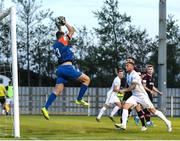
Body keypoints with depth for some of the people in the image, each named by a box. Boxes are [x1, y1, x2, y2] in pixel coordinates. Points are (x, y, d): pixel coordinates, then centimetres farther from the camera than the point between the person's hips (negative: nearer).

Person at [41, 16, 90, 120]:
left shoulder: (56, 45, 19)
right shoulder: (63, 42, 0)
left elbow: (61, 36, 42)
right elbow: (72, 30, 3)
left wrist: (60, 27, 44)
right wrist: (65, 23, 14)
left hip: (61, 69, 7)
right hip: (67, 67, -7)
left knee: (57, 91, 1)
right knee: (86, 79, 3)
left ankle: (46, 108, -13)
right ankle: (79, 99, -2)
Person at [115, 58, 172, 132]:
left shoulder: (135, 75, -19)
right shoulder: (128, 75, 8)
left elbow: (133, 86, -25)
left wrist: (123, 90, -26)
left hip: (142, 95, -8)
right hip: (134, 96, 8)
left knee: (153, 110, -3)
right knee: (125, 106, -12)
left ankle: (167, 122, 9)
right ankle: (123, 124, -17)